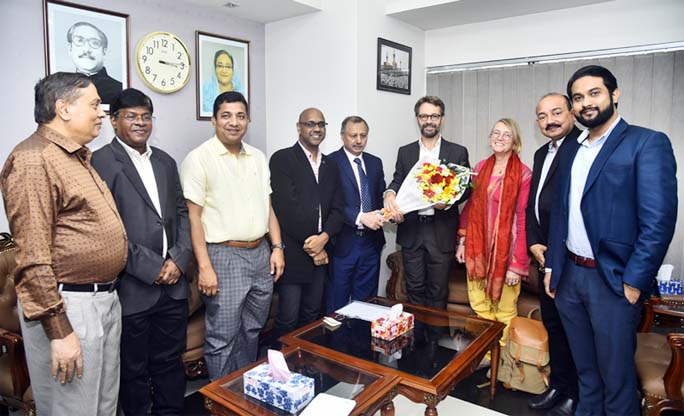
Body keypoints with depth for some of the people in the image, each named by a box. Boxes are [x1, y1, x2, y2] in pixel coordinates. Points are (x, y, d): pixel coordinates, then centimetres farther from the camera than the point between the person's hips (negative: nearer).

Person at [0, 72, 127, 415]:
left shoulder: (77, 157, 15)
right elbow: (32, 258, -19)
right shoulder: (33, 159, -14)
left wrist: (107, 296, 19)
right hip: (67, 307, -9)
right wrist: (59, 332, -19)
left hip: (106, 299, 9)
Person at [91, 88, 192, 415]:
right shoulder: (100, 162, -7)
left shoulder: (165, 161, 13)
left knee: (171, 364, 18)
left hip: (173, 285, 5)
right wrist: (151, 268, -14)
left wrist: (178, 258, -3)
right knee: (134, 370, 13)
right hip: (132, 288, -5)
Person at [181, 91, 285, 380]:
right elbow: (193, 216, -11)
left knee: (252, 332, 18)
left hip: (261, 254, 6)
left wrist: (277, 247, 6)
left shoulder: (258, 157, 11)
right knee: (222, 339, 3)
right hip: (224, 256, -6)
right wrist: (204, 267, -15)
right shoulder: (199, 158, -7)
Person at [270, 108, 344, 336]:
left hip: (320, 253, 6)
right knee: (288, 320, 2)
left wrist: (324, 237, -10)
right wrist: (309, 246, -11)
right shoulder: (282, 159, -5)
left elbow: (337, 209, 8)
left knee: (312, 316, 16)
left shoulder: (330, 165, 14)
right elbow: (286, 207, -14)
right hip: (292, 254, -5)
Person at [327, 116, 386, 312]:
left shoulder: (375, 162, 11)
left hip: (371, 242, 5)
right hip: (342, 243, -5)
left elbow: (381, 197, 13)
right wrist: (360, 217, -24)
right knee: (337, 304, 6)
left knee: (366, 301, 16)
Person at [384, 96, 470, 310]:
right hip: (411, 230, 2)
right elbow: (397, 181, 4)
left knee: (438, 291, 7)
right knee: (414, 289, 12)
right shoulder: (405, 152, 10)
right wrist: (389, 194, -20)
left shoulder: (458, 152, 4)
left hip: (442, 231, -1)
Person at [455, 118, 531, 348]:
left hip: (505, 249, -4)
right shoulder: (480, 168, 6)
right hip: (478, 246, 5)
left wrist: (518, 263, -14)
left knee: (504, 308, 9)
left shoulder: (524, 175, -10)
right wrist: (462, 241, 6)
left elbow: (523, 220, -12)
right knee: (478, 303, 15)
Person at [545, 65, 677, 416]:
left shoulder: (647, 143, -8)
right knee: (585, 368, 21)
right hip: (569, 275, 6)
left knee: (616, 374, 9)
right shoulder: (570, 151, 12)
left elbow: (659, 219, -14)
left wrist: (634, 281, -16)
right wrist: (552, 265, 12)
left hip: (613, 280, -6)